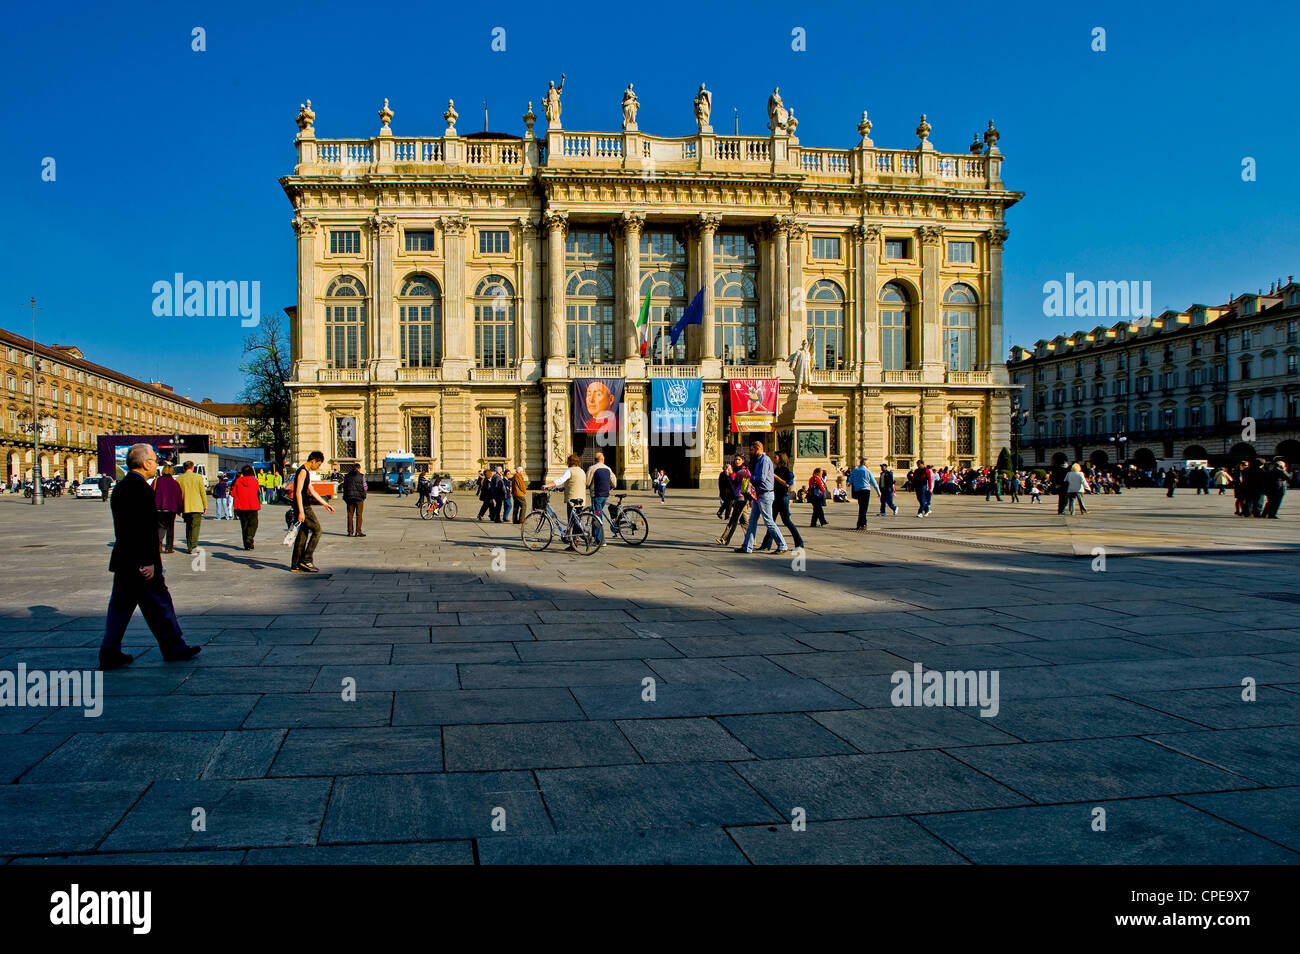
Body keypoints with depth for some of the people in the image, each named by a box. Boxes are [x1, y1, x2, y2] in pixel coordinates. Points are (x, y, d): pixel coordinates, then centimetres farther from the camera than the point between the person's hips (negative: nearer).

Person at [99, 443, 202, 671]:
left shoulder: (120, 487, 13)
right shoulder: (141, 488, -17)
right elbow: (147, 529, -22)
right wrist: (150, 562, -20)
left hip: (122, 559, 9)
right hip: (141, 561, -9)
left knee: (120, 606, 12)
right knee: (159, 603, 2)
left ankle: (109, 652, 12)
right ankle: (173, 647, 12)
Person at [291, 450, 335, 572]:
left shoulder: (307, 472, 20)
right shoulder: (302, 471, -12)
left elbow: (312, 491, 28)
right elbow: (298, 492, -20)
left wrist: (325, 504, 29)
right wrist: (301, 511, -25)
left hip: (305, 508, 10)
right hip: (303, 508, -10)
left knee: (302, 535, 9)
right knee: (317, 530, -7)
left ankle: (295, 565, 11)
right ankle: (306, 559, -7)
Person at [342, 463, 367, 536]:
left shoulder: (347, 476, 9)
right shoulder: (361, 476, -2)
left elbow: (344, 487, 11)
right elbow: (364, 487, -4)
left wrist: (345, 498, 17)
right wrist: (364, 496, 8)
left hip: (349, 497, 3)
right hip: (359, 497, -3)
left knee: (350, 515, 8)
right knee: (359, 515, 0)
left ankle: (350, 531, 6)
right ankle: (358, 532, -2)